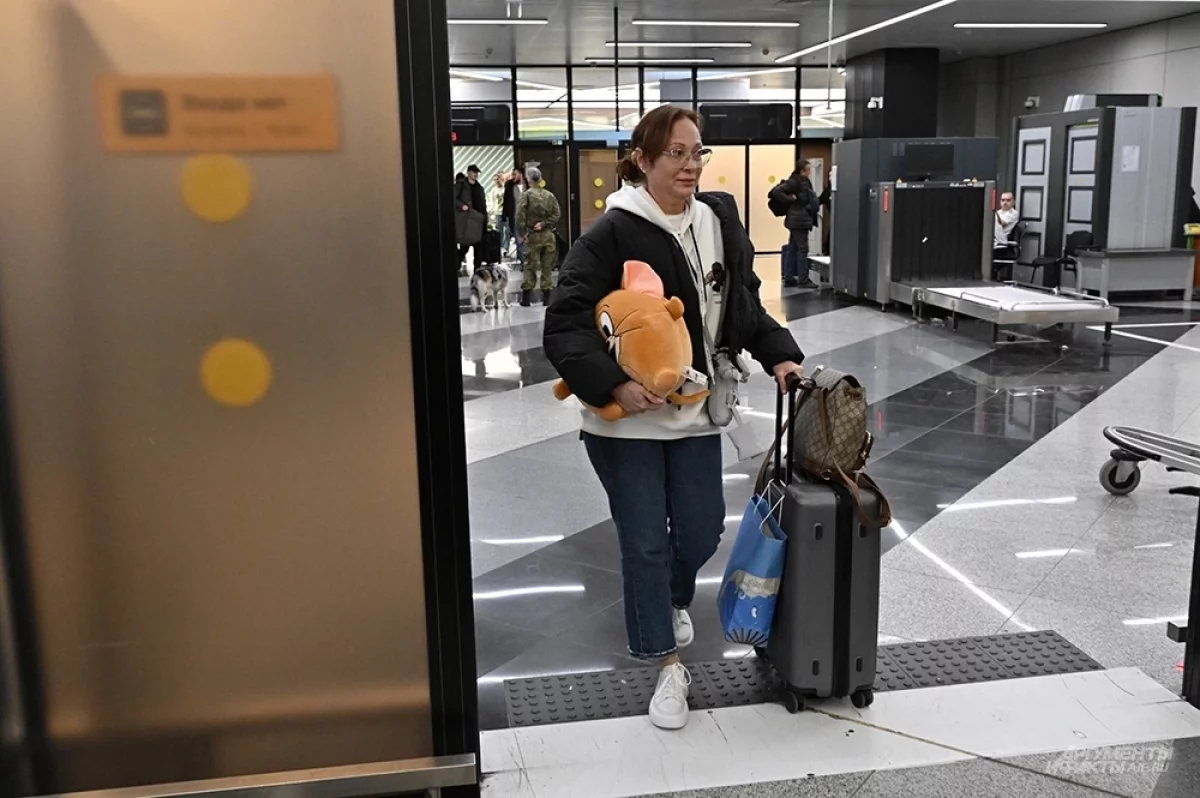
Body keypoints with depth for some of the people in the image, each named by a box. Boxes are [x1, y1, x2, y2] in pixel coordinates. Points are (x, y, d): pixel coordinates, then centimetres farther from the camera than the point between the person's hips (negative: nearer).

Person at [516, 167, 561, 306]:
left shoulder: (526, 195, -7)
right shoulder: (549, 195, 2)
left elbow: (520, 215, -13)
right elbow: (557, 214, -3)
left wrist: (522, 233, -6)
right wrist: (544, 223, -5)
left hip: (533, 234, -2)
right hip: (548, 234, 2)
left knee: (530, 266, 4)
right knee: (547, 266, 8)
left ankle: (526, 297, 4)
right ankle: (546, 297, 9)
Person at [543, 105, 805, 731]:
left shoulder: (720, 222, 4)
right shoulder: (612, 235, -15)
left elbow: (745, 306, 15)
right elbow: (564, 326, -18)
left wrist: (779, 354, 2)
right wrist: (613, 386, -28)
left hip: (694, 413, 5)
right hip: (625, 419, -5)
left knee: (701, 531, 13)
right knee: (645, 541, 4)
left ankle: (673, 600, 48)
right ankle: (667, 666, 20)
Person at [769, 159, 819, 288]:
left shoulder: (804, 182, 16)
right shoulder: (795, 182, -12)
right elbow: (777, 192, -20)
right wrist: (790, 199, -18)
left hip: (800, 220, 10)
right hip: (798, 220, -10)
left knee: (793, 249, 11)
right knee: (802, 249, -7)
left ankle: (788, 278, 15)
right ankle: (803, 280, -4)